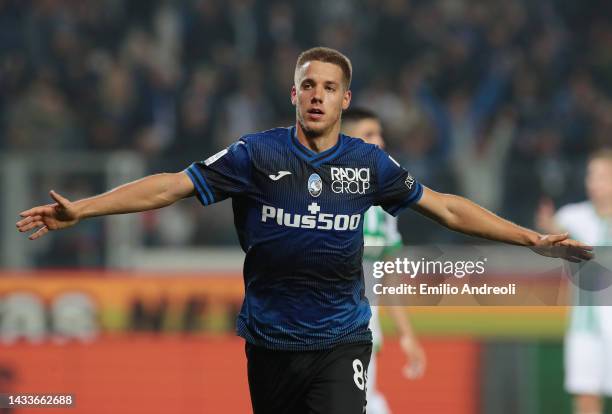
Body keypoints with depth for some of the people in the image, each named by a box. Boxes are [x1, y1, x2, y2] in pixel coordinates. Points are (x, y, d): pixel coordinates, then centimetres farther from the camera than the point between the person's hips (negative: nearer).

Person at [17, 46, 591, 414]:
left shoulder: (368, 163, 2)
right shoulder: (257, 154, -3)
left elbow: (445, 207, 10)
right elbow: (170, 186, -5)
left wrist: (532, 239, 9)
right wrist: (79, 210, -13)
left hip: (341, 340, 0)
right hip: (270, 341, 0)